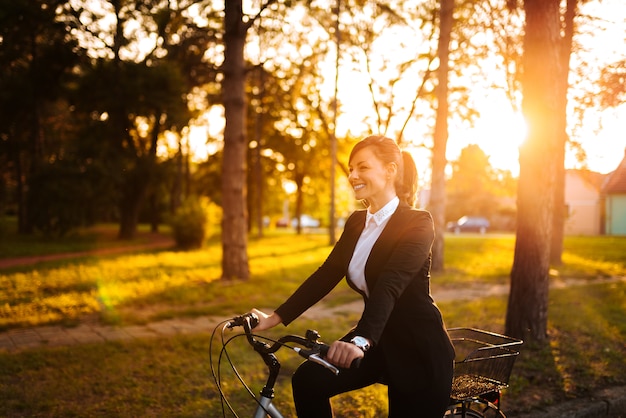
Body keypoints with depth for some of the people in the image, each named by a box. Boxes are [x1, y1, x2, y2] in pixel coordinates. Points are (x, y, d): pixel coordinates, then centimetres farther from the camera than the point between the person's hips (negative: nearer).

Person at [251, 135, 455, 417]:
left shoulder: (417, 223, -17)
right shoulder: (356, 223, 6)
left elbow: (390, 285, -33)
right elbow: (326, 274, 1)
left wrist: (361, 340, -46)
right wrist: (276, 317, -7)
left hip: (418, 350, -6)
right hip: (379, 341, 6)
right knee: (308, 380, -13)